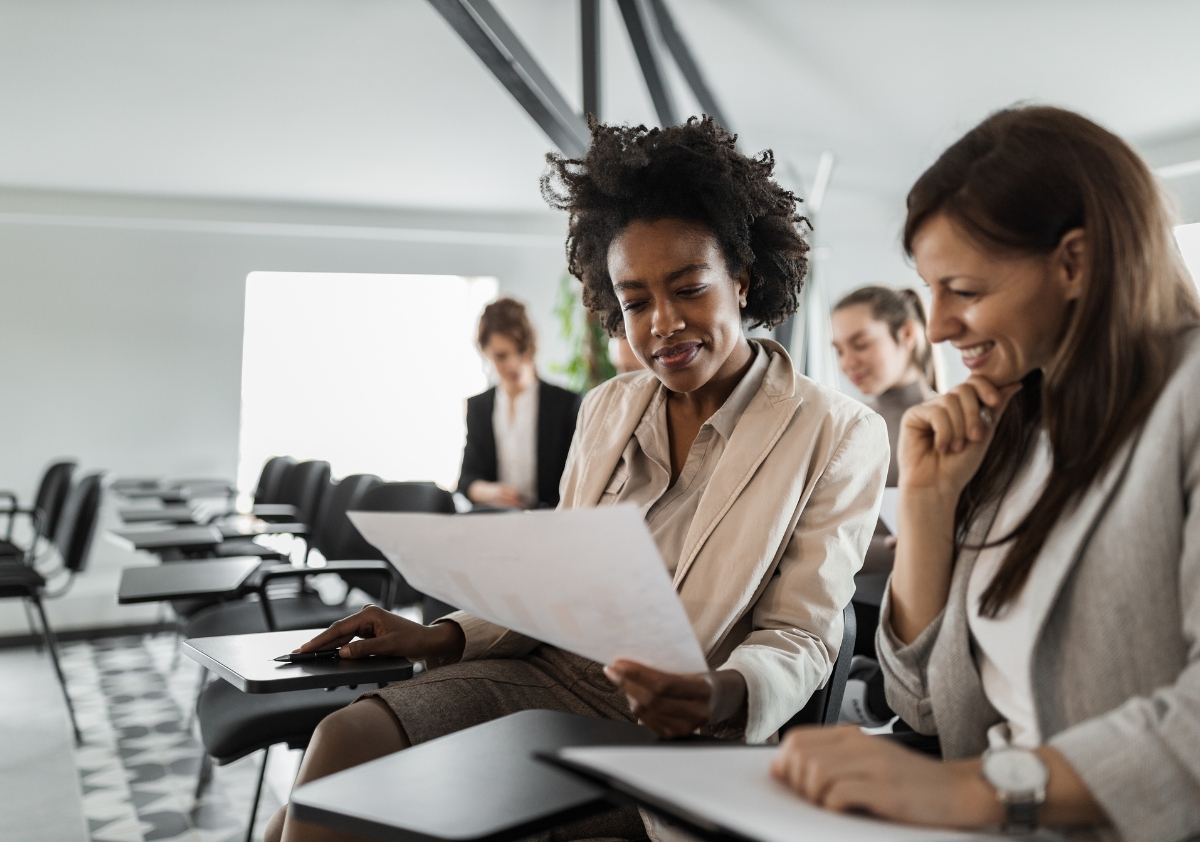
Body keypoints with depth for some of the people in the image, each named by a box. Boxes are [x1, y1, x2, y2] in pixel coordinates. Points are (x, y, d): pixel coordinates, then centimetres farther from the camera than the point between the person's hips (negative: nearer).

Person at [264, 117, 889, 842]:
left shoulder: (838, 435, -2)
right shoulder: (607, 410, 14)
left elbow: (798, 641, -5)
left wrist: (719, 697, -27)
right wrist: (440, 639, -1)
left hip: (675, 729, -4)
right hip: (548, 673, 5)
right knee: (348, 738, -23)